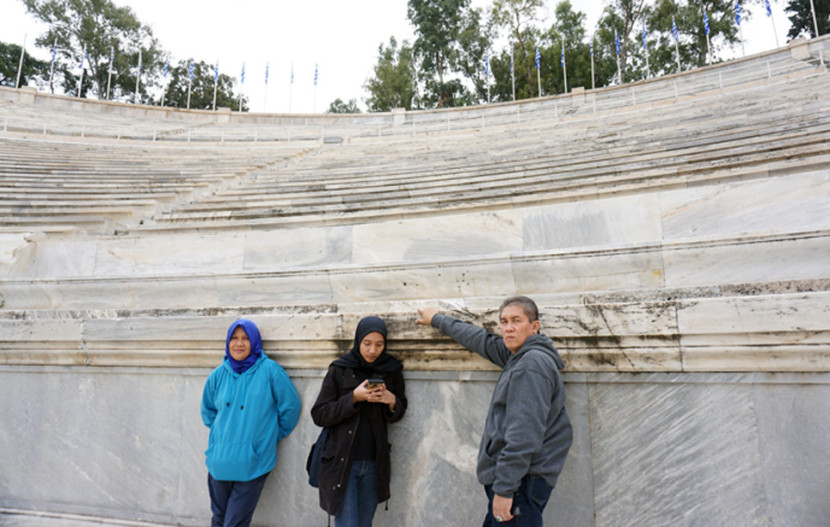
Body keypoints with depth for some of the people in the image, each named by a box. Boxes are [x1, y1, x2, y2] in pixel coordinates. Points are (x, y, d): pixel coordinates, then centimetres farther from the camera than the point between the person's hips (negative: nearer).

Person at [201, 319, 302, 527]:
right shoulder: (218, 374, 1)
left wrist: (270, 435, 4)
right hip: (219, 461, 4)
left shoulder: (270, 371, -12)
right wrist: (222, 433, 14)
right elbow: (208, 411, 19)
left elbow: (290, 407, -4)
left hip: (252, 464, -4)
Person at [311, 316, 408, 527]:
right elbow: (319, 415, -7)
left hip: (374, 463, 3)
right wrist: (354, 398, -20)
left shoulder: (391, 371, 3)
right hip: (342, 462, -3)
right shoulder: (339, 370, -5)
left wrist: (392, 401, -13)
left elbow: (399, 413, 11)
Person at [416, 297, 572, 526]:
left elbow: (524, 435, -22)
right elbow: (483, 341, 27)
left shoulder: (533, 364, -16)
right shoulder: (519, 356, 13)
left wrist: (504, 488, -21)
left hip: (521, 481, -9)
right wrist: (437, 320, 36)